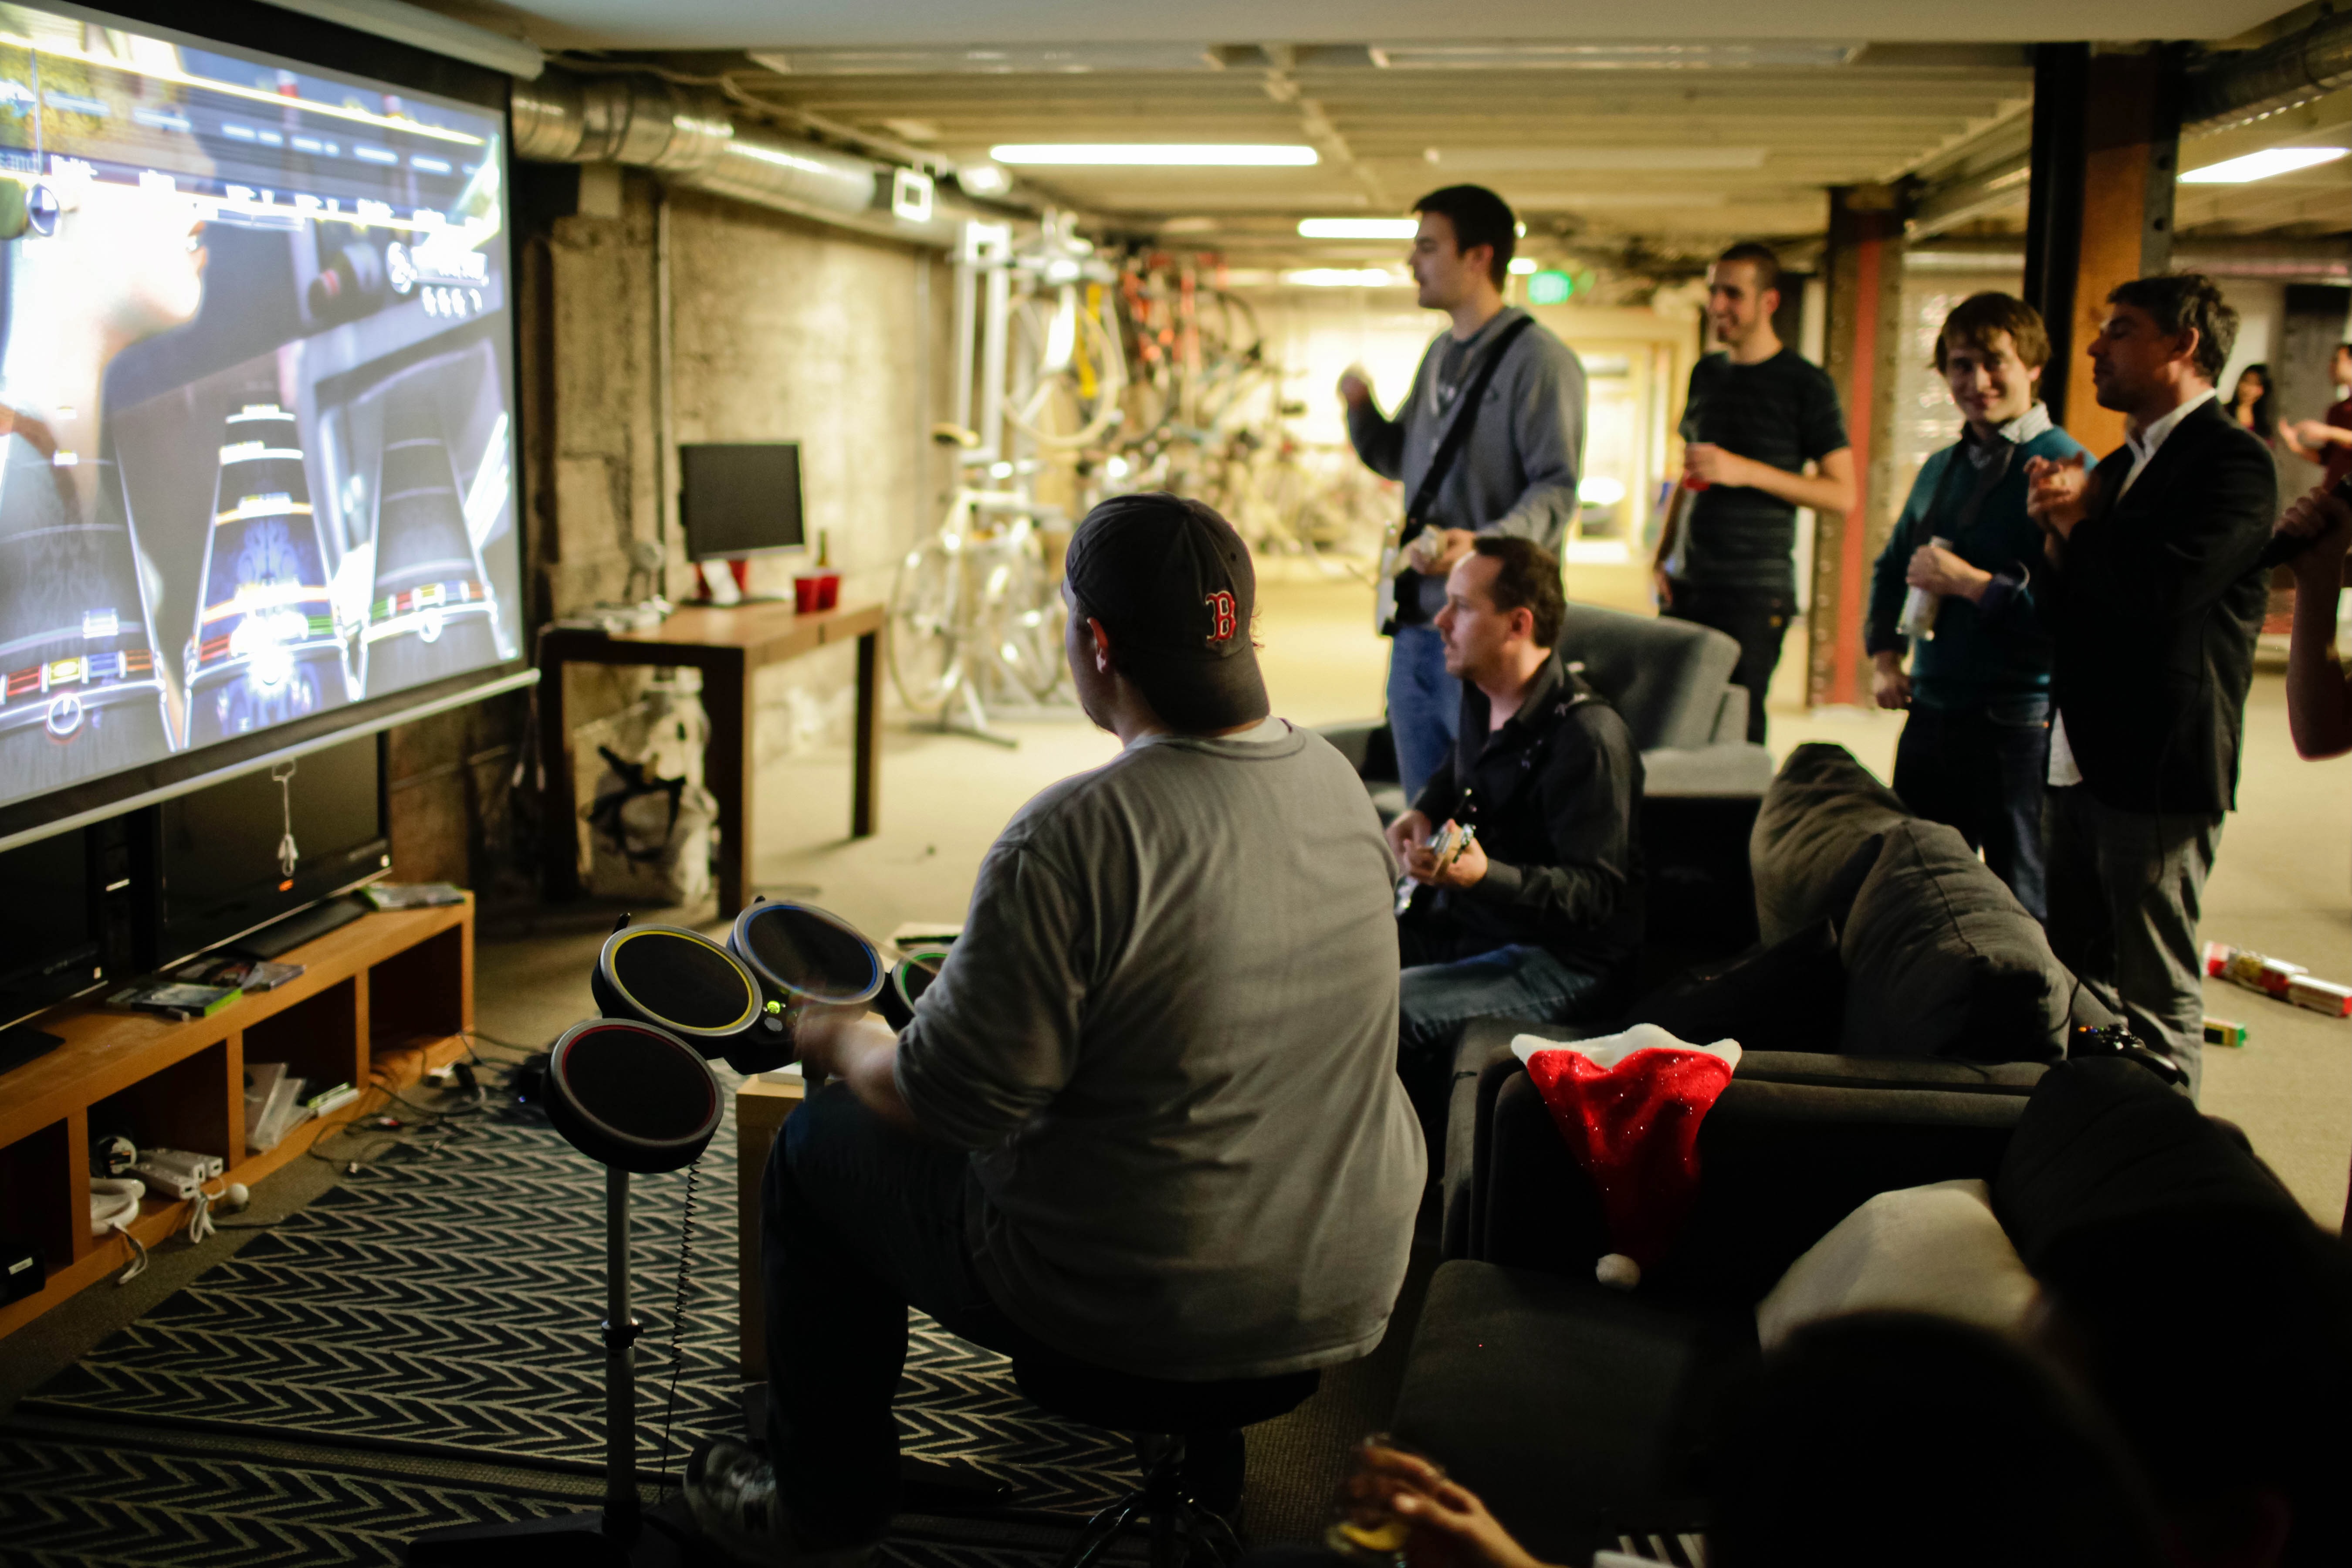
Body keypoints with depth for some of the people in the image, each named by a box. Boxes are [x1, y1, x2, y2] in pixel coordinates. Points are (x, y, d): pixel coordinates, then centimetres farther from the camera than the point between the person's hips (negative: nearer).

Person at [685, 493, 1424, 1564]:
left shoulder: (1071, 840, -27)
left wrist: (846, 1045, 1)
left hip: (1138, 1312, -6)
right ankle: (1206, 1452, 46)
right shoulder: (1337, 783, -3)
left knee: (817, 1149, 15)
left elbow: (944, 1104, -20)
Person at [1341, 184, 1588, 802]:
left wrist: (1484, 543, -32)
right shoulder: (1439, 354, 17)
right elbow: (1397, 460, 27)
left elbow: (1557, 491, -16)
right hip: (1416, 615, 8)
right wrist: (1361, 409, 7)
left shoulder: (1539, 359, -10)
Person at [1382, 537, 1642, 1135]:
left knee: (1387, 1011, -27)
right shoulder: (1481, 697, 4)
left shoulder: (1587, 737, -24)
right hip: (1468, 919, 9)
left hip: (1565, 958, -9)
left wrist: (1483, 876, -41)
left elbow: (1597, 894, -27)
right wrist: (1425, 811, 9)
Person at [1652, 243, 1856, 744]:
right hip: (1686, 586, 6)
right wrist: (1661, 556, 12)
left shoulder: (1805, 384, -3)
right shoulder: (1705, 374, 15)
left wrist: (1746, 471, -16)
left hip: (1756, 590, -6)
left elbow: (1843, 494, -6)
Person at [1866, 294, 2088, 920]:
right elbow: (1892, 568, 27)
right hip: (1931, 719, 7)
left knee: (2025, 916, 3)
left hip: (2021, 727, -7)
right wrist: (1884, 657, 13)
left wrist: (1970, 583, -19)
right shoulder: (1941, 469, 13)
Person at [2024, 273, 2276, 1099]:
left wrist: (2075, 519, -10)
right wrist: (2061, 538, -2)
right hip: (2079, 764, 9)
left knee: (2156, 1000, 0)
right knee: (2074, 983, 18)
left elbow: (2163, 587, -27)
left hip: (2159, 775, -9)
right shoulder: (2122, 466, 17)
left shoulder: (2231, 461, -12)